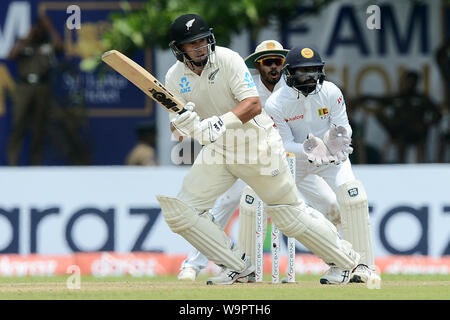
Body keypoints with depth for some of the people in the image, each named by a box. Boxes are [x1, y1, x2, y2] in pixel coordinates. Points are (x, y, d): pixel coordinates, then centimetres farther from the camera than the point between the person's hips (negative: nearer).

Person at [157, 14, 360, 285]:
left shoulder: (227, 60, -20)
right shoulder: (175, 78, -7)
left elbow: (254, 105, -29)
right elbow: (176, 128, -6)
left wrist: (219, 123, -46)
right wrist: (181, 125, -32)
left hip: (257, 144, -5)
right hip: (217, 150, 5)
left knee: (290, 215, 3)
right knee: (178, 211, -9)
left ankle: (348, 261, 22)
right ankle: (237, 266, 3)